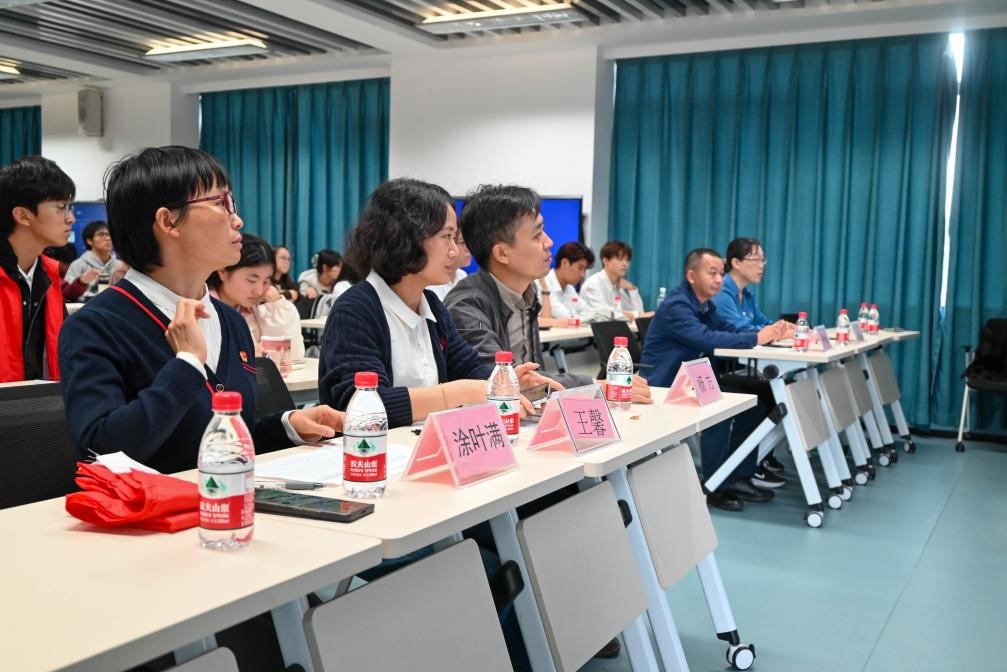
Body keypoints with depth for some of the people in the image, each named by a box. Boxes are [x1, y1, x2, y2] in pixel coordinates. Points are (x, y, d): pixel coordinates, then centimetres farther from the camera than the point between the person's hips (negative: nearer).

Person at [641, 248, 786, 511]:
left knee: (752, 402, 0)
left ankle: (739, 477, 6)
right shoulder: (676, 305, -19)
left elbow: (731, 331, 7)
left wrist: (766, 332, -12)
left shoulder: (705, 305, 13)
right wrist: (755, 339, -27)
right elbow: (706, 339, -31)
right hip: (665, 387, -10)